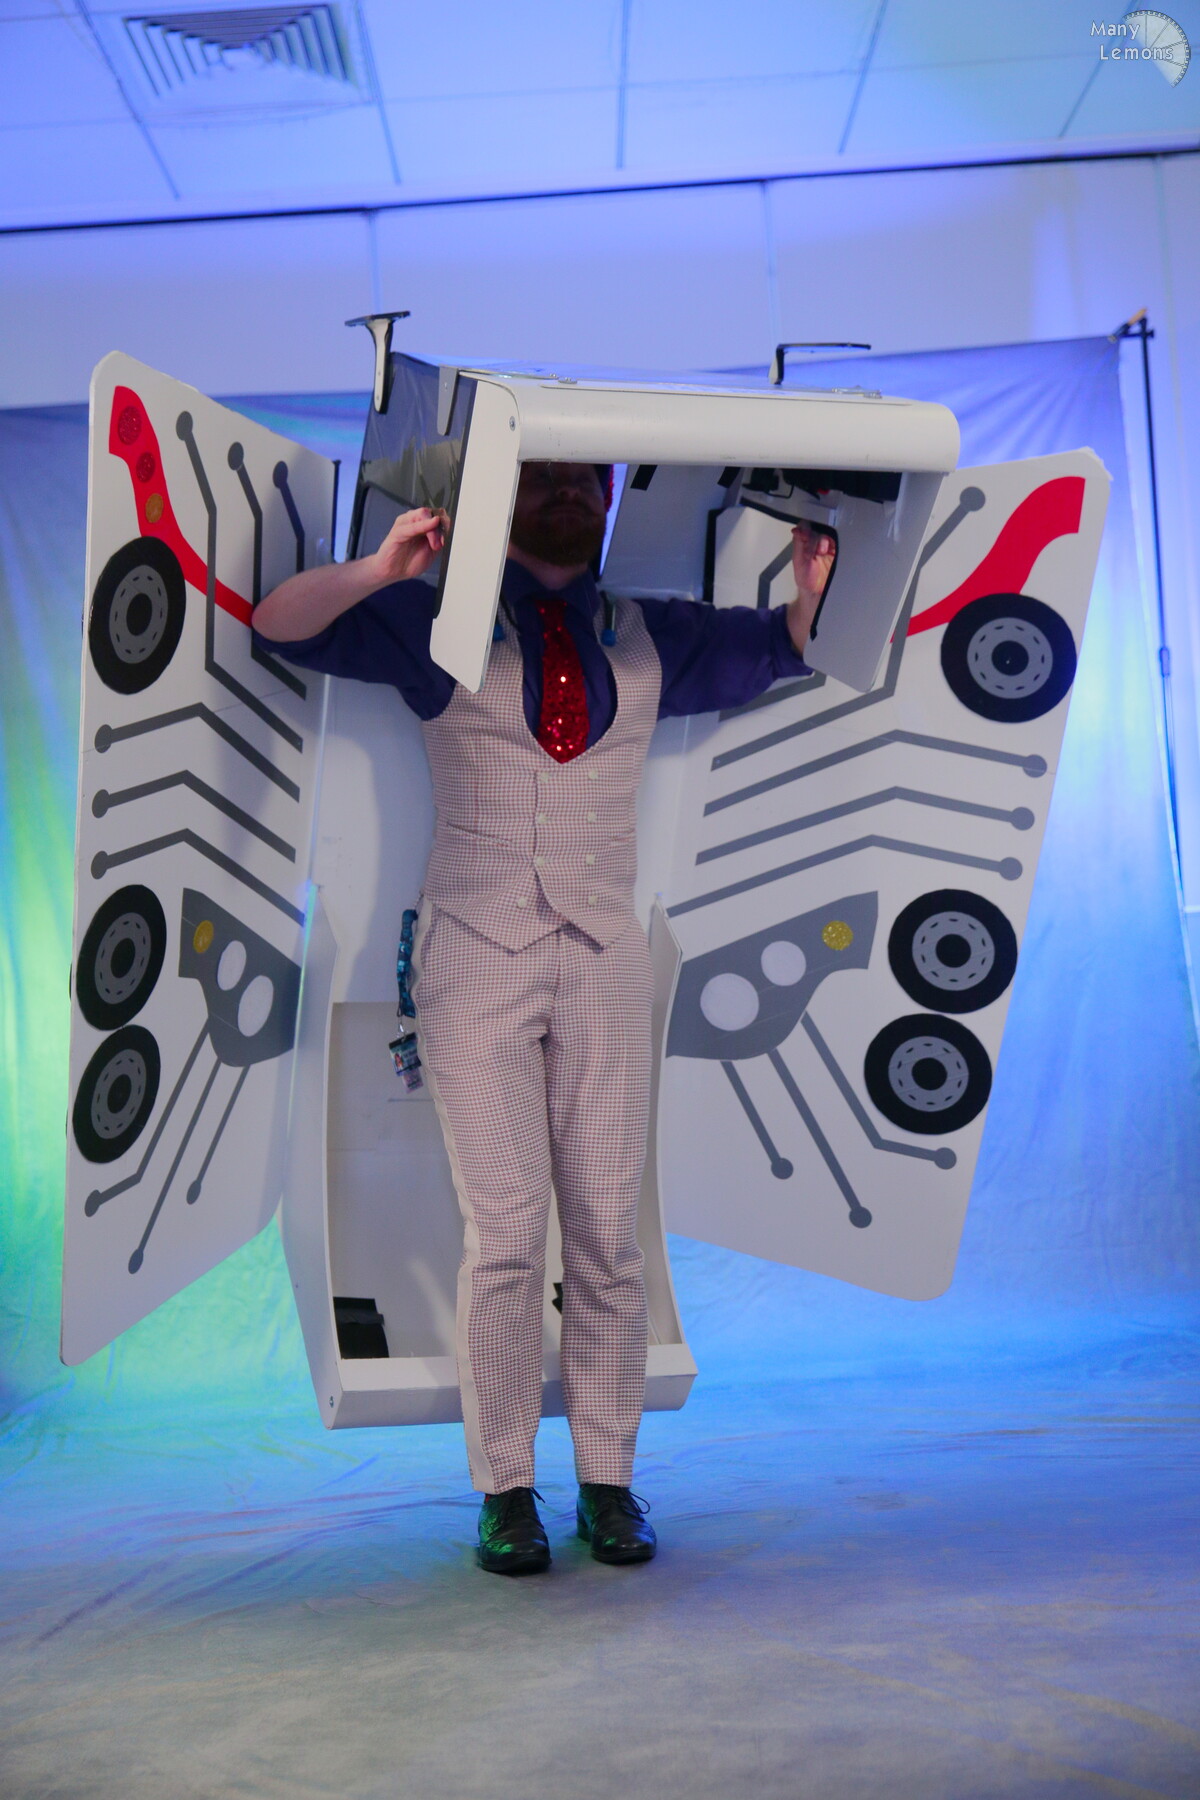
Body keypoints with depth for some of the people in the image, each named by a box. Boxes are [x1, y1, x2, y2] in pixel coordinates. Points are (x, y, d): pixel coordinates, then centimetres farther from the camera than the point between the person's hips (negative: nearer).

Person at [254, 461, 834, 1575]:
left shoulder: (652, 637, 14)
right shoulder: (443, 625, 7)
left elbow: (788, 647, 20)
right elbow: (278, 624, 0)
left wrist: (810, 592, -2)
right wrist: (380, 567, -17)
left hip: (602, 961, 2)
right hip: (477, 958, -2)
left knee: (606, 1230, 2)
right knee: (505, 1234, -5)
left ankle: (608, 1482, 15)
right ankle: (505, 1490, 9)